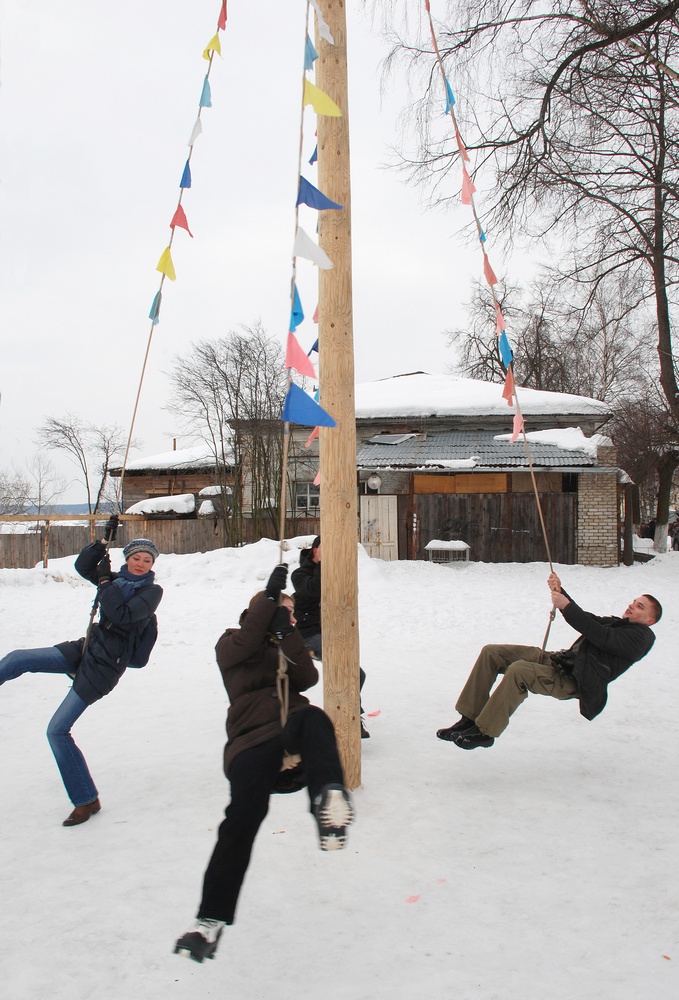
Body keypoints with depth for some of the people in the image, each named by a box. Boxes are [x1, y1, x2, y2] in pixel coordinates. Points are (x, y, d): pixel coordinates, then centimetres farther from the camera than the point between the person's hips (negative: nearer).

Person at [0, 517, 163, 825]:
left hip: (103, 667, -8)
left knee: (57, 730, -10)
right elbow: (83, 565, 5)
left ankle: (87, 800, 2)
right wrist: (105, 540, -5)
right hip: (84, 651, 8)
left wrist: (105, 581, -16)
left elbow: (121, 614, -24)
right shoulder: (118, 579, 9)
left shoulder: (152, 591, -11)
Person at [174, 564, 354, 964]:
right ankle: (212, 919, -25)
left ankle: (329, 796, -63)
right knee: (244, 814, -29)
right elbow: (243, 643, -4)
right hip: (252, 743, -2)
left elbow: (307, 678, 9)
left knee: (312, 717, -36)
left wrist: (288, 631, -2)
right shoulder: (232, 646, 23)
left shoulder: (290, 649, 32)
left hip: (294, 740, 2)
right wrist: (270, 595, -7)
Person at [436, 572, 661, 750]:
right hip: (560, 660, 10)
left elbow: (600, 636, -16)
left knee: (519, 670, -35)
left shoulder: (641, 636, -2)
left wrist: (566, 606, -17)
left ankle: (485, 732, -25)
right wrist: (560, 592, 10)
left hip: (573, 681, -10)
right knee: (491, 653, -5)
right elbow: (585, 619, 25)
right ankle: (470, 718, -8)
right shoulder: (617, 624, 29)